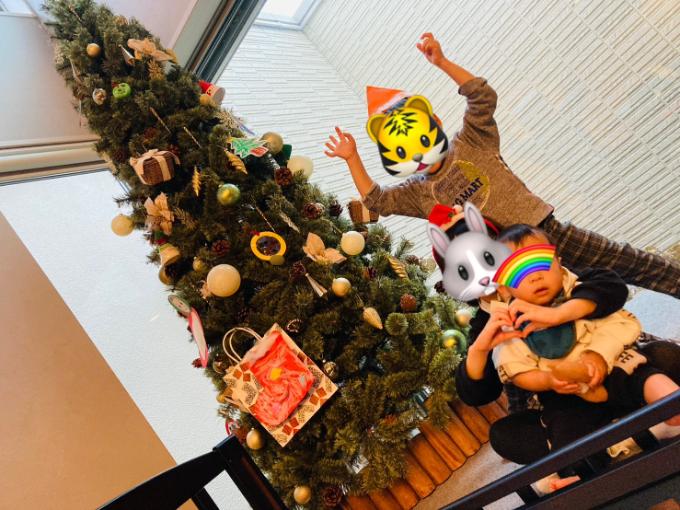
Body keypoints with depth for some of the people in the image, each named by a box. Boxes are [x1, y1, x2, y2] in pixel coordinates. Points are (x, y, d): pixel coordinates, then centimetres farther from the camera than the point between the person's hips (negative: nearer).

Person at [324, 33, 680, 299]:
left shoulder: (468, 144, 4)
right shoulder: (417, 193, 8)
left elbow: (484, 96, -7)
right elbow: (375, 200, -1)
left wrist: (442, 62, -15)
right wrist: (352, 157, -6)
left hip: (544, 228, 0)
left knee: (627, 262, 3)